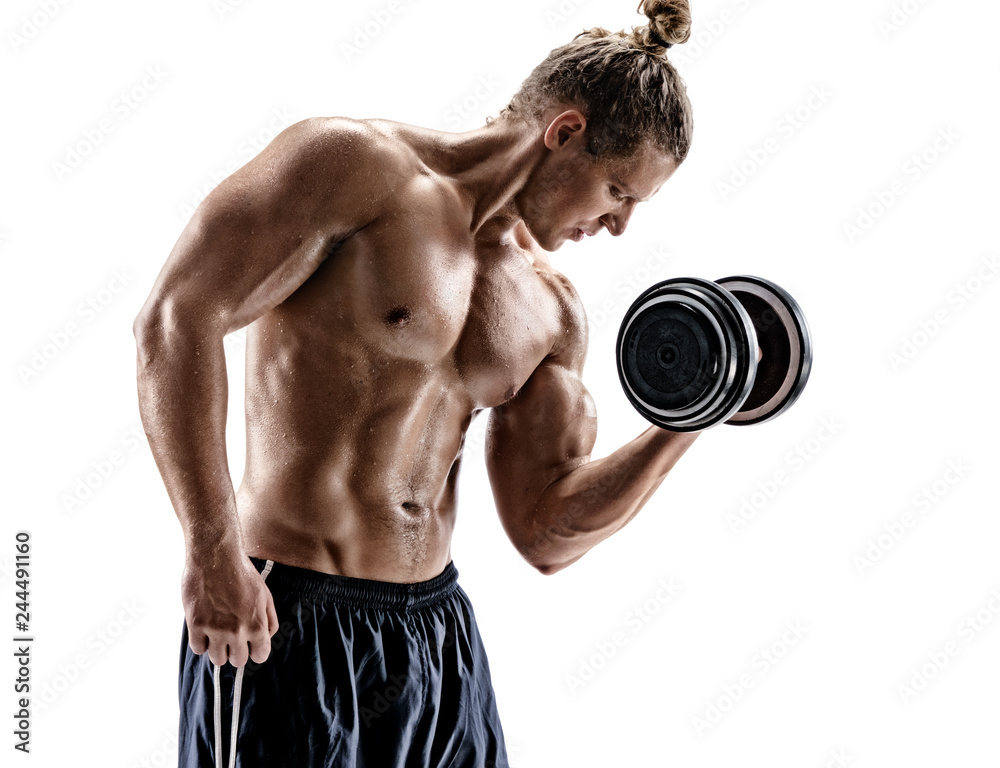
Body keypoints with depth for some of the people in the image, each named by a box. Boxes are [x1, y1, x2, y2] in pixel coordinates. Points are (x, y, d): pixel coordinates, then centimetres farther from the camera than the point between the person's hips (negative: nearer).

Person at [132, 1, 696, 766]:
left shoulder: (552, 311, 8)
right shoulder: (359, 164, -10)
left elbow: (546, 532, 6)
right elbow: (177, 315, -18)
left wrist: (682, 425, -4)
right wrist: (213, 551, -20)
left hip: (439, 633, 7)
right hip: (281, 624, -6)